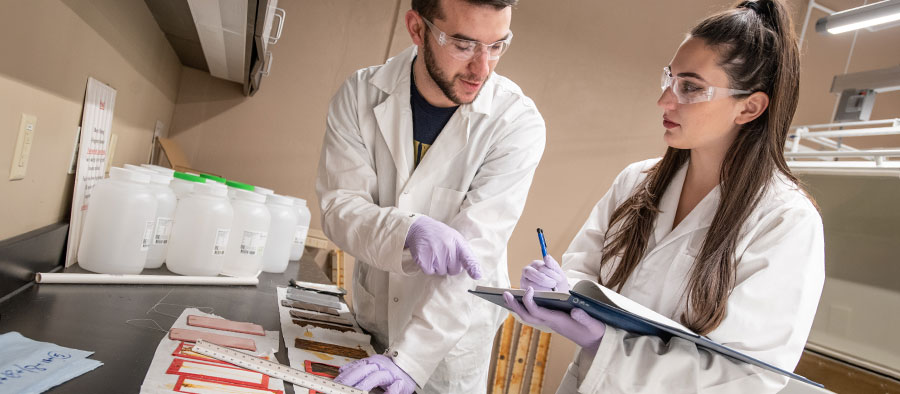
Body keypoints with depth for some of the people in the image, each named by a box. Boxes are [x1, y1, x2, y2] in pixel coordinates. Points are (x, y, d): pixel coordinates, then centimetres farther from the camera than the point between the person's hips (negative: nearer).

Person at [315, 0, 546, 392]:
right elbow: (338, 206, -15)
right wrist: (408, 230, -35)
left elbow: (474, 250, -25)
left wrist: (409, 358, -30)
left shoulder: (518, 122, -21)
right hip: (371, 317, 3)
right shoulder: (361, 94, -13)